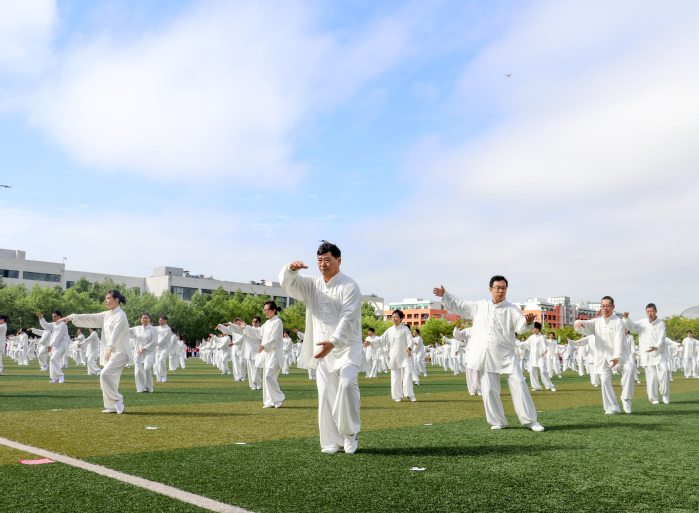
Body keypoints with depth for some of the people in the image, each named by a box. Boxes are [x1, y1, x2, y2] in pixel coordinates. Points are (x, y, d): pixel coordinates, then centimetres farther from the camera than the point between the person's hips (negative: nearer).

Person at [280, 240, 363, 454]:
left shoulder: (349, 286, -6)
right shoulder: (312, 285, 13)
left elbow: (347, 319, -17)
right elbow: (287, 283, 5)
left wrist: (333, 342, -30)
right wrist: (291, 269, -19)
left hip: (347, 347, -5)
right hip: (322, 349, 5)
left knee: (347, 384, -26)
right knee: (326, 396, 0)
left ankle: (350, 432, -7)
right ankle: (332, 442, 8)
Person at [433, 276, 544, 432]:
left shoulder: (511, 309, 2)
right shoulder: (480, 306, 13)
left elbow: (521, 326, -14)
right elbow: (460, 306, 24)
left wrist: (528, 321, -35)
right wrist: (444, 295, 22)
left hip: (506, 356, -3)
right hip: (485, 357, 3)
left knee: (519, 384, -9)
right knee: (489, 390, 2)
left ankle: (530, 420, 0)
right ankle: (498, 421, 16)